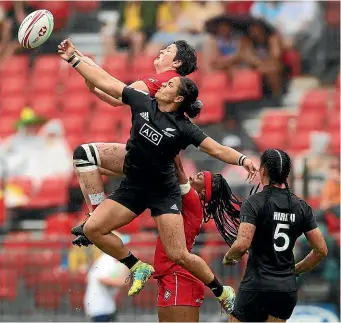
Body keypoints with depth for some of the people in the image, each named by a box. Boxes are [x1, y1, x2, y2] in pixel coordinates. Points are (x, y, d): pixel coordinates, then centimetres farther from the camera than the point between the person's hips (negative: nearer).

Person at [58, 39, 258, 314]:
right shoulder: (143, 103, -4)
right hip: (133, 188, 5)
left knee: (179, 255, -11)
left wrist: (242, 159, -35)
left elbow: (217, 149, -17)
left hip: (164, 193, -5)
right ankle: (138, 268, 8)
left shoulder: (183, 127, -13)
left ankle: (223, 293, 10)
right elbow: (105, 82, -1)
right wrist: (73, 59, -2)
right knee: (93, 229, -10)